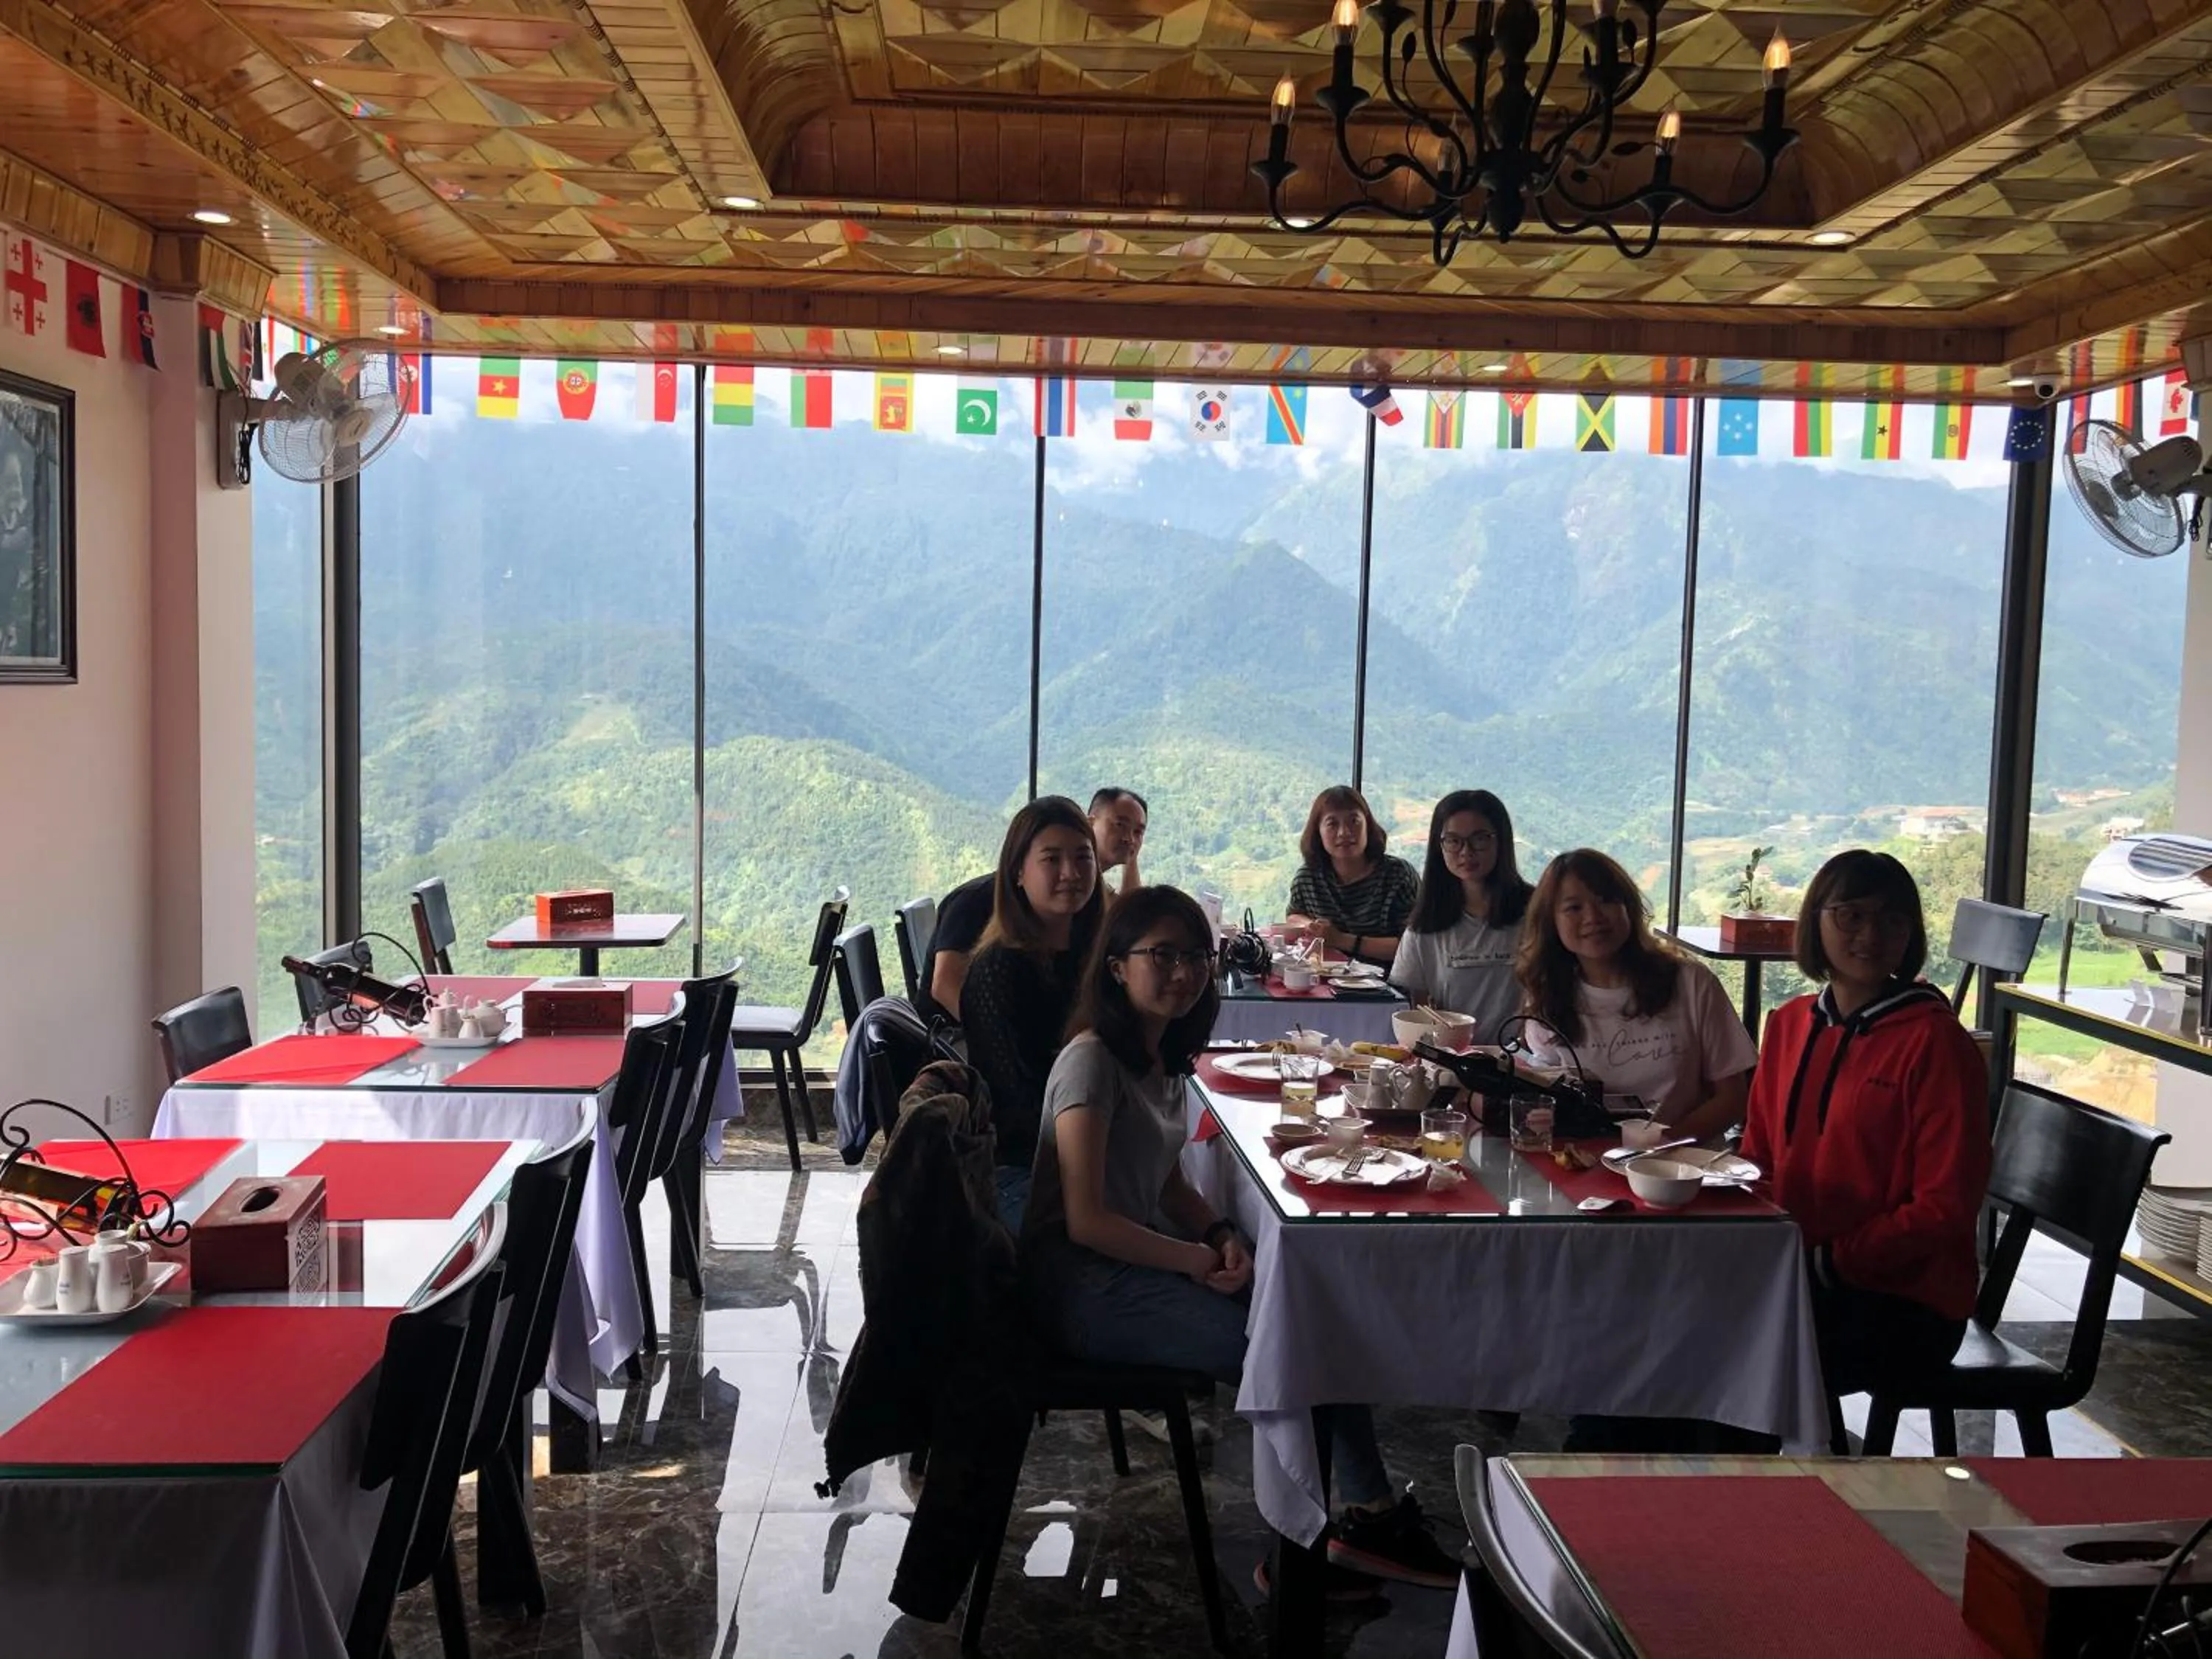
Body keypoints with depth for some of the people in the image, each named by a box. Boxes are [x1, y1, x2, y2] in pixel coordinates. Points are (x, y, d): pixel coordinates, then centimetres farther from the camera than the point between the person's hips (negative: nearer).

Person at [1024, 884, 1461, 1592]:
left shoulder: (1162, 1056, 11)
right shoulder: (1092, 1061, -17)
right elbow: (1086, 1220, -21)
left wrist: (1221, 1236, -3)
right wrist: (1202, 1260, -17)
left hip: (1137, 1261, 9)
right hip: (1085, 1286, -9)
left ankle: (1368, 1517, -6)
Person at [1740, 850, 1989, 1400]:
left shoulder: (1936, 1042, -11)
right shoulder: (1788, 1024, 9)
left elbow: (1946, 1207, -12)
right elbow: (1759, 1152, 16)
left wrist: (1831, 1260, -17)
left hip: (1905, 1300, -5)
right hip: (1793, 1274, 5)